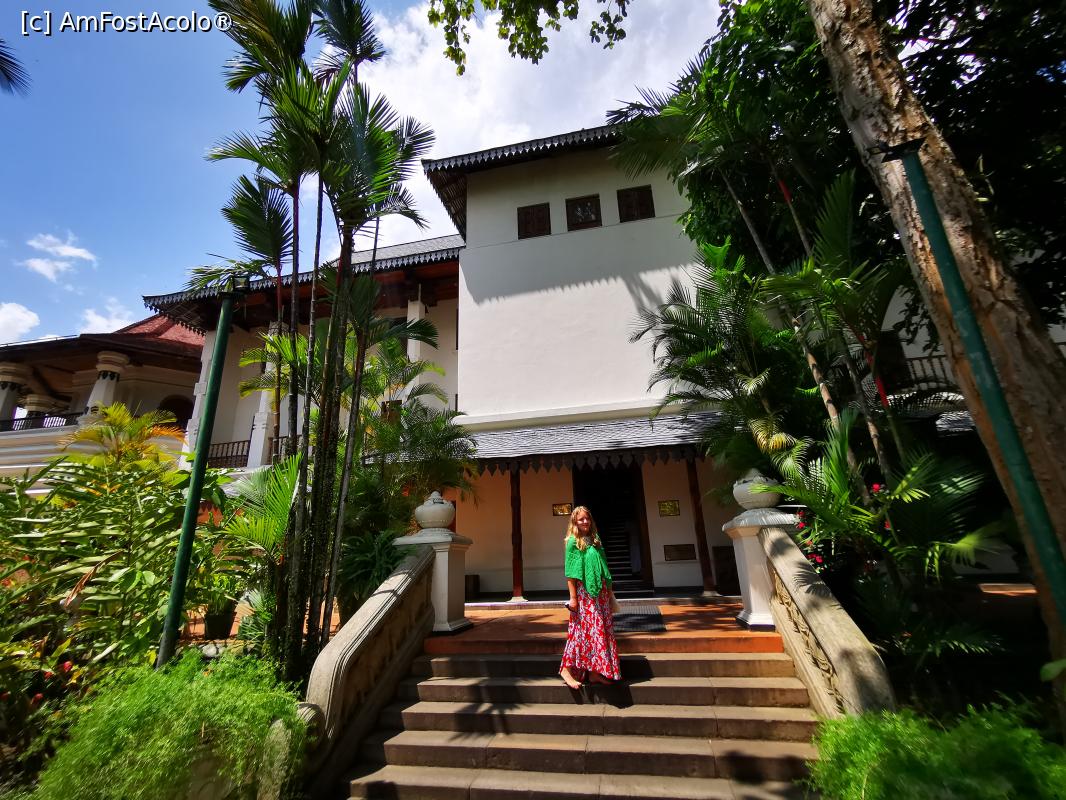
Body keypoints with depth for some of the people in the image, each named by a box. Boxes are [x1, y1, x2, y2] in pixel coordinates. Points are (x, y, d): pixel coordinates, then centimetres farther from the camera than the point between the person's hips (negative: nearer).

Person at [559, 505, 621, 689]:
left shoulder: (595, 540, 12)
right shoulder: (573, 542, -6)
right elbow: (570, 571, -10)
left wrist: (609, 589, 14)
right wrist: (573, 596, -13)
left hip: (600, 592, 7)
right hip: (584, 592, -7)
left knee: (601, 631, 8)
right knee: (584, 630, -4)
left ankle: (595, 672, 18)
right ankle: (567, 669, 9)